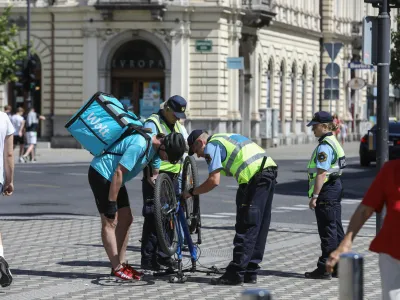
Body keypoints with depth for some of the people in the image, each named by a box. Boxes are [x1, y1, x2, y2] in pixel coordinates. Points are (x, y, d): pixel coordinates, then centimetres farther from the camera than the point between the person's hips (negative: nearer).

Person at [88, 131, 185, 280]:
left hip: (113, 177, 10)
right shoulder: (140, 144, -29)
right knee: (110, 222, -10)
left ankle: (121, 264, 13)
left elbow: (154, 174, 15)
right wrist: (111, 204, -24)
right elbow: (118, 173, -28)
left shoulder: (156, 146, 0)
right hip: (101, 173, -10)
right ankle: (116, 268, -8)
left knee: (126, 220, 8)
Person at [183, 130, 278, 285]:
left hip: (254, 176, -9)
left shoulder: (211, 146, 1)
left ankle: (235, 274, -5)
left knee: (246, 227, -6)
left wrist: (191, 192, 5)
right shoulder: (225, 138, 30)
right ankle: (250, 273, 17)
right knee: (260, 227, 12)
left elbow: (214, 180, -7)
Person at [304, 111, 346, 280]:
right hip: (335, 188, 10)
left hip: (326, 190, -10)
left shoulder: (324, 146, -18)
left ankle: (324, 269, -2)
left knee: (328, 231, -6)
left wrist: (314, 196, -23)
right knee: (336, 229, 13)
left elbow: (321, 173, -23)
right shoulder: (333, 142, 15)